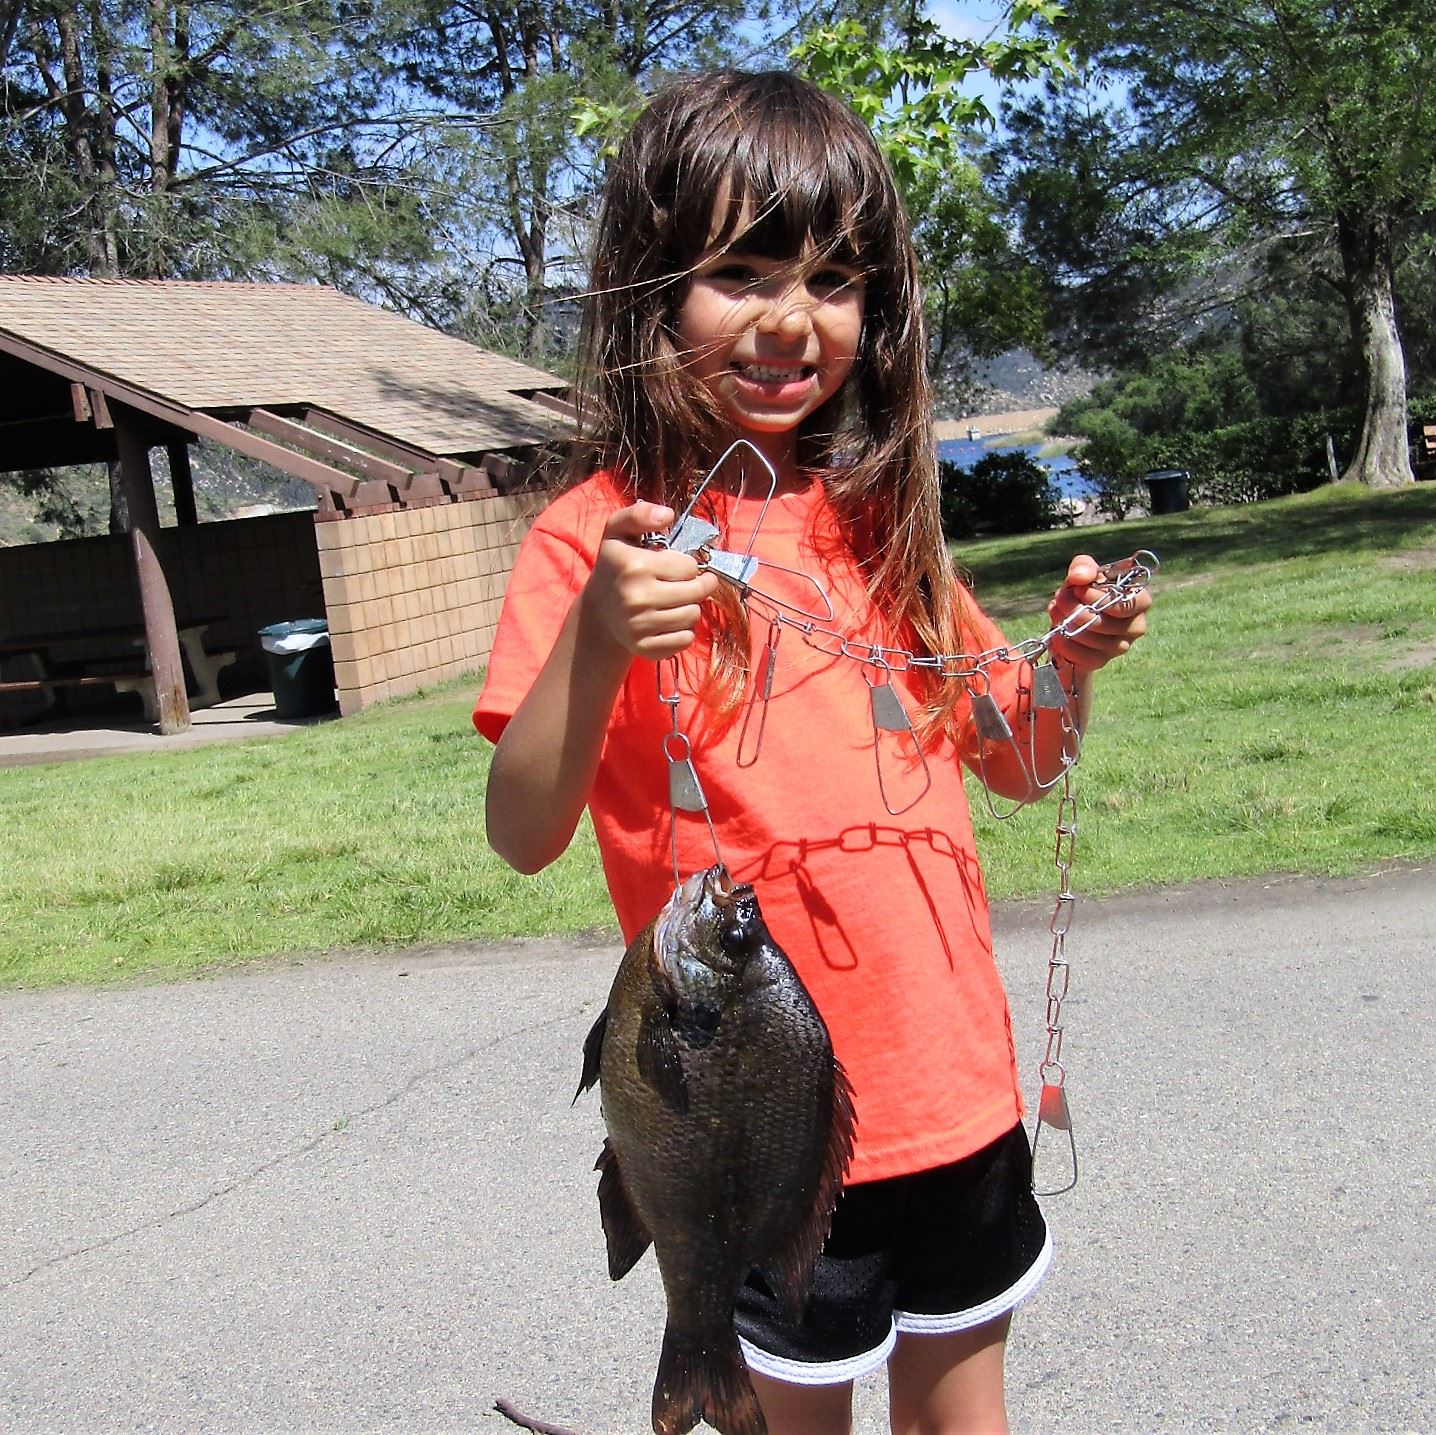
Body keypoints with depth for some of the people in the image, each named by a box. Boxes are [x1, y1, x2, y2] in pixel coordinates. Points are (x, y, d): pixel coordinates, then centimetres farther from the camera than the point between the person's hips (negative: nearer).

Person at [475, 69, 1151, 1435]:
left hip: (952, 1084, 5)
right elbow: (522, 836, -17)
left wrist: (1071, 662, -6)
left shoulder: (880, 519, 6)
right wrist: (596, 645, -33)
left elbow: (1013, 762, 14)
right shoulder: (600, 536, -10)